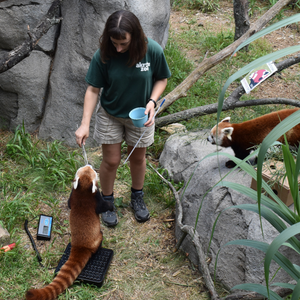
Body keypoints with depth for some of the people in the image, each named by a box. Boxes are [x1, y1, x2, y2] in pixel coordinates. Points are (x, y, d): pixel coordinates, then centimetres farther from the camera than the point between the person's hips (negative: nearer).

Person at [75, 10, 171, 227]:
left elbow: (161, 79, -7)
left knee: (138, 158, 19)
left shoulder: (153, 51, -23)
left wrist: (152, 101, -24)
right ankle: (107, 201, 35)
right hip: (110, 115, -1)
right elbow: (93, 89, -16)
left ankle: (137, 197, 45)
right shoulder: (102, 56, -23)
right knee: (111, 161, 8)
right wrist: (85, 124, -22)